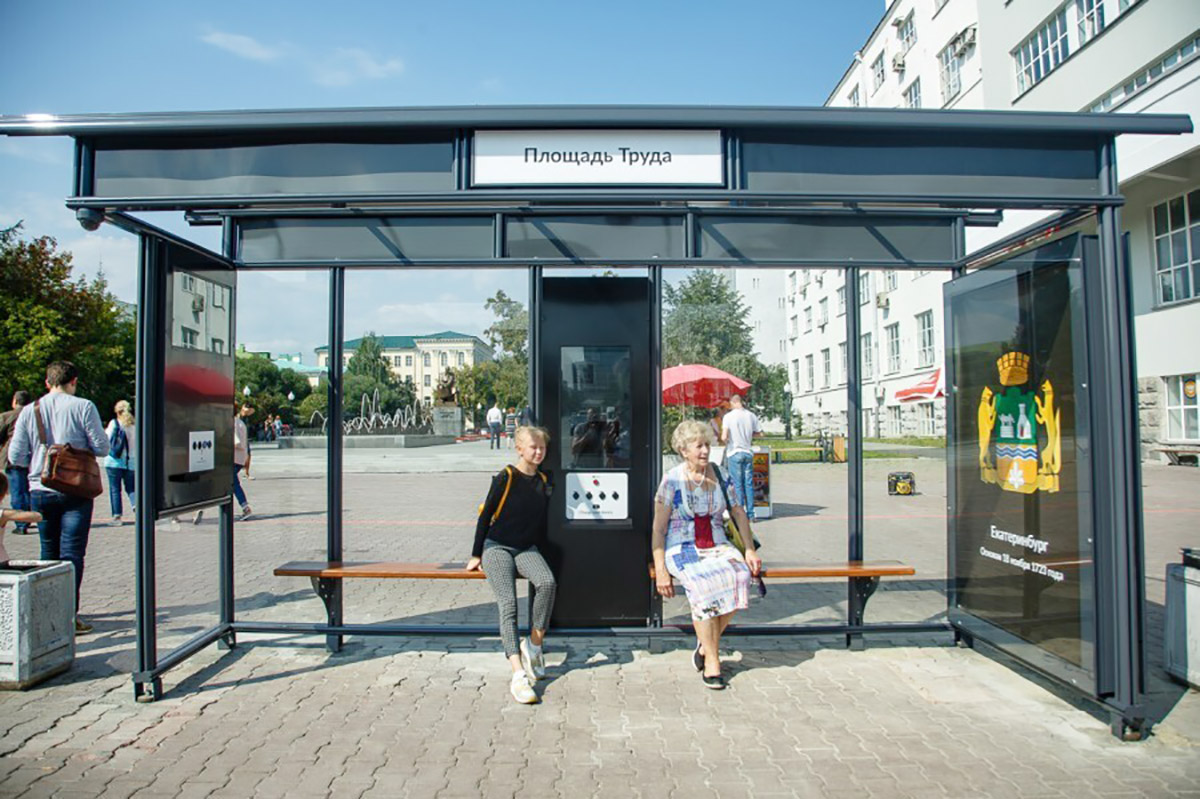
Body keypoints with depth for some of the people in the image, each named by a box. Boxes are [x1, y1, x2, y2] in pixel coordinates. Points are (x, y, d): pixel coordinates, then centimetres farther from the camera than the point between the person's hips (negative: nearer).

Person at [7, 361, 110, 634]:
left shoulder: (29, 411, 3)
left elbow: (15, 455, 3)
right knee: (72, 553, -1)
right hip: (75, 491, -4)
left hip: (40, 491, 4)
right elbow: (101, 448, -8)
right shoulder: (83, 407, -8)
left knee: (48, 553, 16)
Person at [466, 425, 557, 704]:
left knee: (547, 582, -29)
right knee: (508, 604, -24)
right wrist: (476, 555, 1)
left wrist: (539, 548, 15)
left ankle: (534, 645, -11)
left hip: (527, 549, 4)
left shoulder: (543, 480, 8)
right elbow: (485, 515, -1)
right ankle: (518, 674, -29)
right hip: (497, 547, -3)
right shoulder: (506, 478, -6)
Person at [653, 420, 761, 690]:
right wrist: (660, 570, -12)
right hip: (682, 549, -3)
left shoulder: (719, 477, 9)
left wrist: (750, 550, 2)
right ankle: (711, 659, -20)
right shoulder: (672, 480, -2)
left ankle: (706, 644, -10)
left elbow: (739, 513, 14)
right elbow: (659, 529, -4)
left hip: (717, 546, 4)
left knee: (739, 574, -27)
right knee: (703, 583, -33)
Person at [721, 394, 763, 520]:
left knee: (737, 485, 1)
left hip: (734, 453, -3)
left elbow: (724, 437, -17)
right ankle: (750, 514, 11)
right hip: (748, 452, 3)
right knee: (749, 484, 9)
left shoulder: (728, 416, -9)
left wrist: (725, 442, 4)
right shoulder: (751, 415, 3)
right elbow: (759, 433, 7)